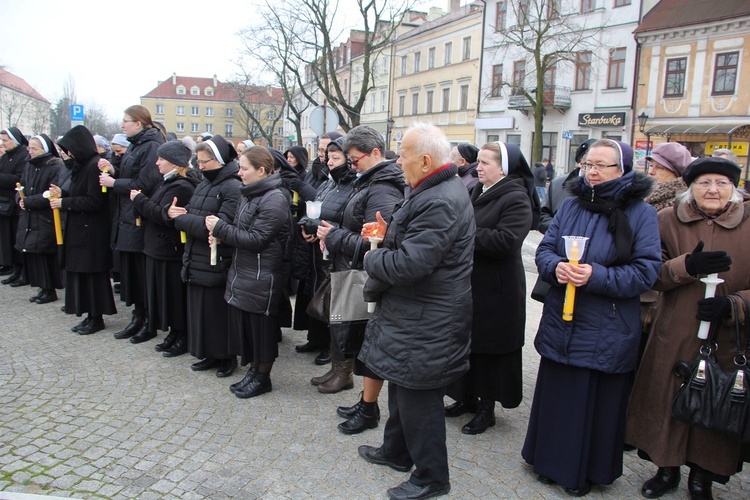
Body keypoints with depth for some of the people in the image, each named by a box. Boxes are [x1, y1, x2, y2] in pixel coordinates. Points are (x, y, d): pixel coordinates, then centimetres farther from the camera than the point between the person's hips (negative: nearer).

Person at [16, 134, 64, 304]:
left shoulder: (56, 168, -12)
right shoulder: (30, 167, 12)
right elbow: (21, 188, 15)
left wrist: (28, 201, -16)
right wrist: (21, 200, -6)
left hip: (46, 221, -7)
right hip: (29, 220, 7)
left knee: (43, 254, -3)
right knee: (31, 255, 8)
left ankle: (49, 290, 10)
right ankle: (44, 288, 19)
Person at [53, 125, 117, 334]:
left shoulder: (95, 166, -16)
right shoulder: (82, 165, 13)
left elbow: (94, 201, -21)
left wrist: (64, 203, -15)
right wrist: (62, 194, 4)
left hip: (92, 231, -9)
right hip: (80, 228, 9)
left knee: (92, 273, -1)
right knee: (81, 273, 11)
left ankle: (96, 318, 10)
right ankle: (91, 316, 20)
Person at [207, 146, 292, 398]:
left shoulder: (274, 200, -18)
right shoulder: (249, 194, 10)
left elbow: (255, 239, -21)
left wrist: (220, 228, -14)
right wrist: (221, 233, -3)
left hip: (263, 276, -9)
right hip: (241, 271, 9)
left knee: (261, 327, 4)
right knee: (244, 324, 14)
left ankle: (262, 378, 20)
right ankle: (253, 370, 30)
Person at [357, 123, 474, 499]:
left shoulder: (439, 203, -27)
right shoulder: (441, 189, 9)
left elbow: (407, 265, -31)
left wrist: (372, 258, -11)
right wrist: (391, 233, 5)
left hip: (426, 323, -11)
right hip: (411, 313, 11)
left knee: (418, 398, 4)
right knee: (401, 385, 24)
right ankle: (397, 451, 44)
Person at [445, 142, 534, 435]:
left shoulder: (516, 199, -13)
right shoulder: (477, 192, 11)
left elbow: (506, 241, -26)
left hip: (495, 289, -7)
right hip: (469, 282, 7)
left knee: (488, 348, 4)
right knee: (467, 342, 15)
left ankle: (487, 408, 20)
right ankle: (467, 397, 32)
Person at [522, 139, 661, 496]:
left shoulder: (640, 213, -6)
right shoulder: (571, 205, 6)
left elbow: (646, 271, -11)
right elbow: (544, 249, 5)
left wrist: (596, 276, -23)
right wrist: (556, 266, -17)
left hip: (606, 335, -3)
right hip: (560, 325, 4)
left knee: (597, 404, 9)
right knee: (557, 398, 14)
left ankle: (586, 472, 30)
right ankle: (552, 461, 34)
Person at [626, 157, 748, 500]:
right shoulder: (669, 220, 1)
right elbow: (653, 275, -5)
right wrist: (688, 265, -22)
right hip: (674, 337, 1)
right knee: (667, 402, 10)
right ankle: (667, 469, 34)